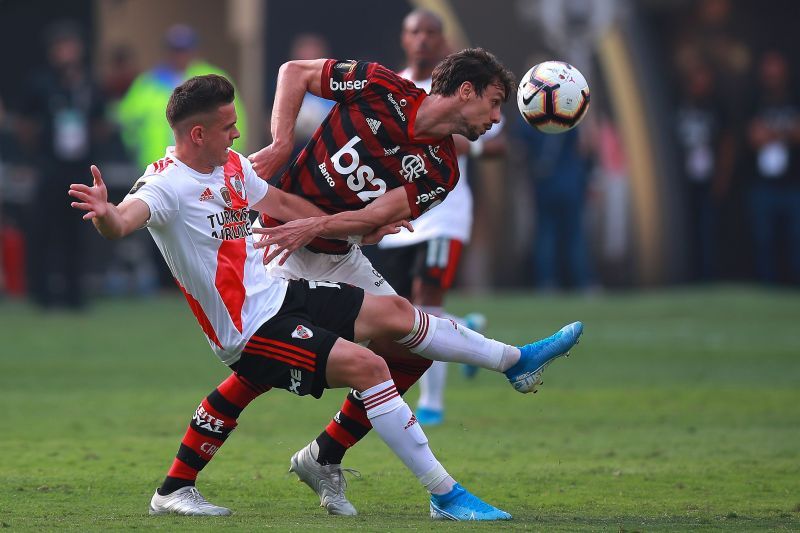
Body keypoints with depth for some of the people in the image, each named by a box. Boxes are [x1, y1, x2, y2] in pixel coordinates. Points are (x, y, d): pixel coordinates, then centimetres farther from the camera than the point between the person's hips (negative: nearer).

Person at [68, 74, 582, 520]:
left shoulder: (230, 165, 6)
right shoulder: (167, 184, -21)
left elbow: (280, 203, 23)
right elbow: (123, 220, -42)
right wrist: (105, 214, -67)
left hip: (278, 293, 10)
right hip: (251, 328, -10)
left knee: (395, 313, 16)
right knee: (366, 365, -22)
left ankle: (515, 359, 38)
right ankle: (444, 494, -16)